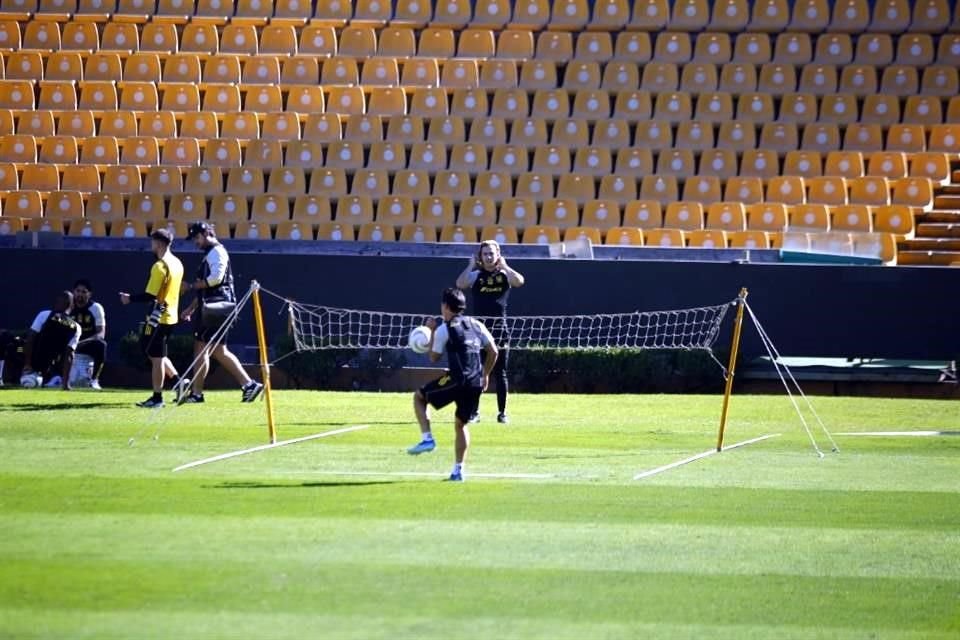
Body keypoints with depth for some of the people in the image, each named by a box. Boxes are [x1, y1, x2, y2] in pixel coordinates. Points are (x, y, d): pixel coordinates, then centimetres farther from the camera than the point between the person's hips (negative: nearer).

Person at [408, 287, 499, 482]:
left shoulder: (444, 329, 0)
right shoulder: (476, 325, 15)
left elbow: (434, 358, 8)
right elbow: (493, 352, 14)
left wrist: (432, 332, 16)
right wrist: (485, 375, 25)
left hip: (456, 380, -6)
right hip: (476, 384, 6)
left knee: (419, 397, 14)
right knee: (460, 424, 19)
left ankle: (427, 439, 1)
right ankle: (458, 470, 13)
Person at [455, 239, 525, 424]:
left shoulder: (505, 275, 7)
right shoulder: (475, 275, 5)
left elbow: (519, 281, -14)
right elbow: (460, 284, -14)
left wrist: (504, 266, -7)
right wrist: (471, 265, -8)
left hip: (499, 329, 0)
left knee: (500, 373, 4)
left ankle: (502, 412, 9)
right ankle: (474, 412, 5)